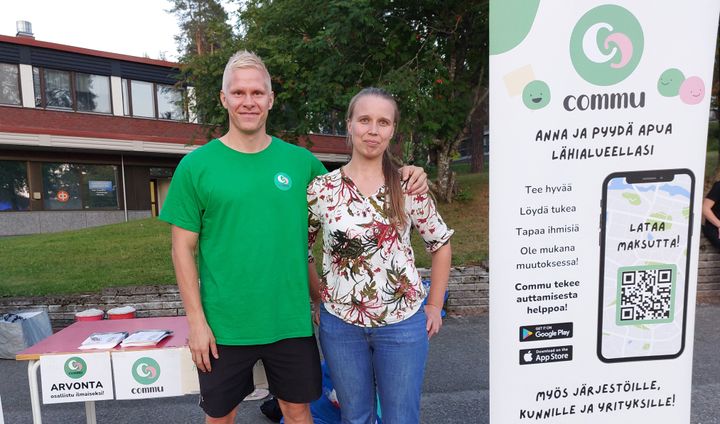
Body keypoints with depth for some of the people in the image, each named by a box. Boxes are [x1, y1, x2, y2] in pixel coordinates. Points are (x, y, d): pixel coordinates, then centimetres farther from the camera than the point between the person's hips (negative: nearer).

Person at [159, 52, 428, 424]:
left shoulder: (299, 160, 1)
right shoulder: (195, 166, -5)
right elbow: (183, 248, -3)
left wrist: (401, 178, -3)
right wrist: (196, 320, -7)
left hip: (292, 321, 2)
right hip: (224, 326, -1)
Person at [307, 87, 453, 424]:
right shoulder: (321, 188, -5)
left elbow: (441, 243, 5)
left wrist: (434, 307, 4)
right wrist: (318, 297, 4)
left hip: (403, 323, 0)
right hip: (340, 323, 1)